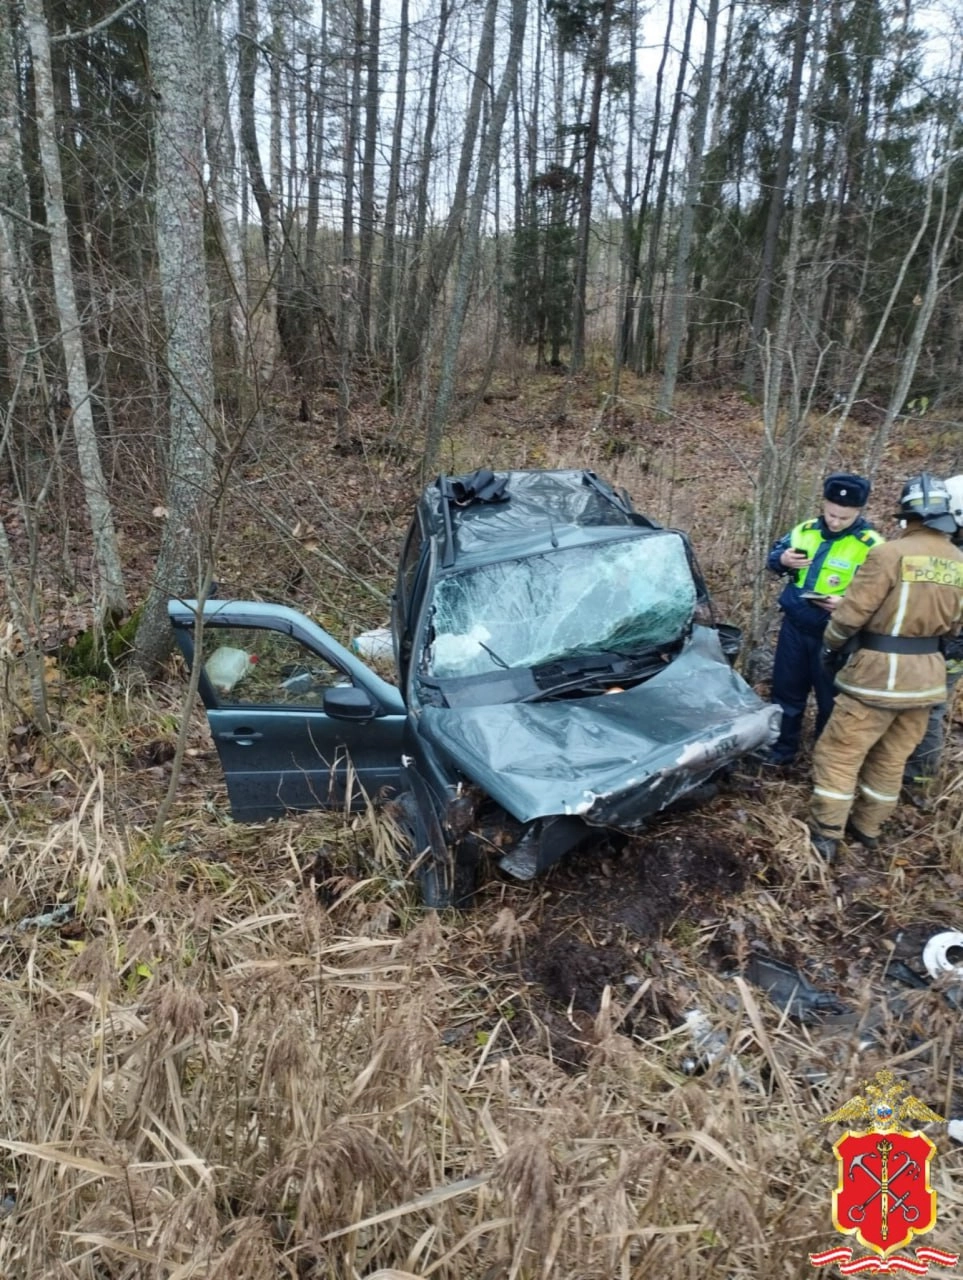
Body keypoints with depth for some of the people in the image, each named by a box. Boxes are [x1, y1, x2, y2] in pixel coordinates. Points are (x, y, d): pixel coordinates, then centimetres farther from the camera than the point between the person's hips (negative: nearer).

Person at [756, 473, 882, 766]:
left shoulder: (870, 546, -13)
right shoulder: (805, 530, 2)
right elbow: (774, 555, 11)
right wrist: (782, 559, -14)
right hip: (794, 626, 5)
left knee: (831, 698, 8)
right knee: (786, 689, 16)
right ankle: (781, 747, 32)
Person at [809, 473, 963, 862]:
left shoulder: (891, 553, -17)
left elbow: (852, 611, -14)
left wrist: (831, 645, 3)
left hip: (881, 669, -7)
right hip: (928, 672, 7)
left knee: (839, 752, 2)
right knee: (891, 758, 17)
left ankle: (824, 837, 4)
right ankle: (866, 827, 30)